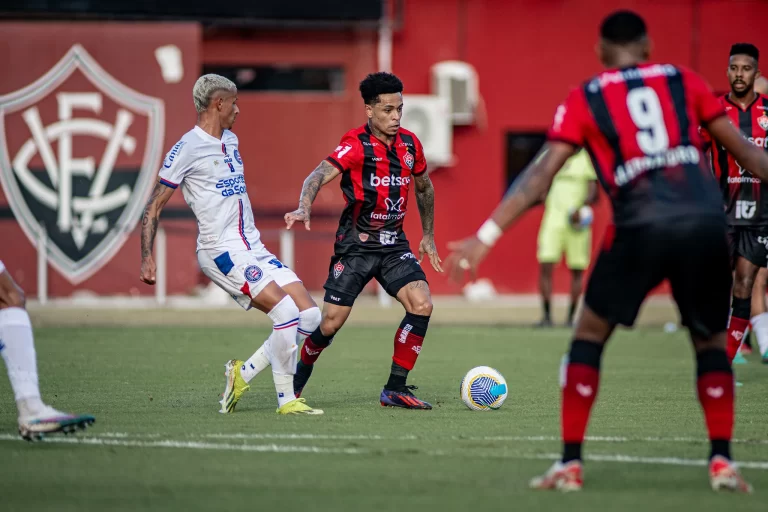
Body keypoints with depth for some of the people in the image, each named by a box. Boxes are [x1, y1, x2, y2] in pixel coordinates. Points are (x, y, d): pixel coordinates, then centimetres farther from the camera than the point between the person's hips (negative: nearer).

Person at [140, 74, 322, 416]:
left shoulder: (231, 141, 16)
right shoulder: (187, 149, -9)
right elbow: (153, 208, -7)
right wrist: (146, 258, -14)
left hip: (253, 248, 9)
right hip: (221, 252, -9)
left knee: (309, 315, -2)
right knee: (286, 312, -22)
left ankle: (243, 374, 7)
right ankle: (286, 400, -11)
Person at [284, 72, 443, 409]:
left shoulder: (409, 144, 5)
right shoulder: (357, 144, -13)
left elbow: (424, 188, 23)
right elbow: (320, 175, -28)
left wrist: (428, 236, 25)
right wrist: (304, 208, -47)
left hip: (393, 243, 5)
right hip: (356, 244, -5)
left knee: (422, 305, -16)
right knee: (331, 322, -5)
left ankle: (394, 390, -7)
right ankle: (298, 378, 25)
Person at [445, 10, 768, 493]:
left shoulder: (585, 100, 13)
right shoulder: (684, 81, 19)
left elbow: (542, 175, 6)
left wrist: (486, 236, 6)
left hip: (642, 225, -2)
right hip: (706, 219, 2)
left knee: (590, 335, 16)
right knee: (711, 341, 21)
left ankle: (570, 463, 11)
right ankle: (722, 461, 10)